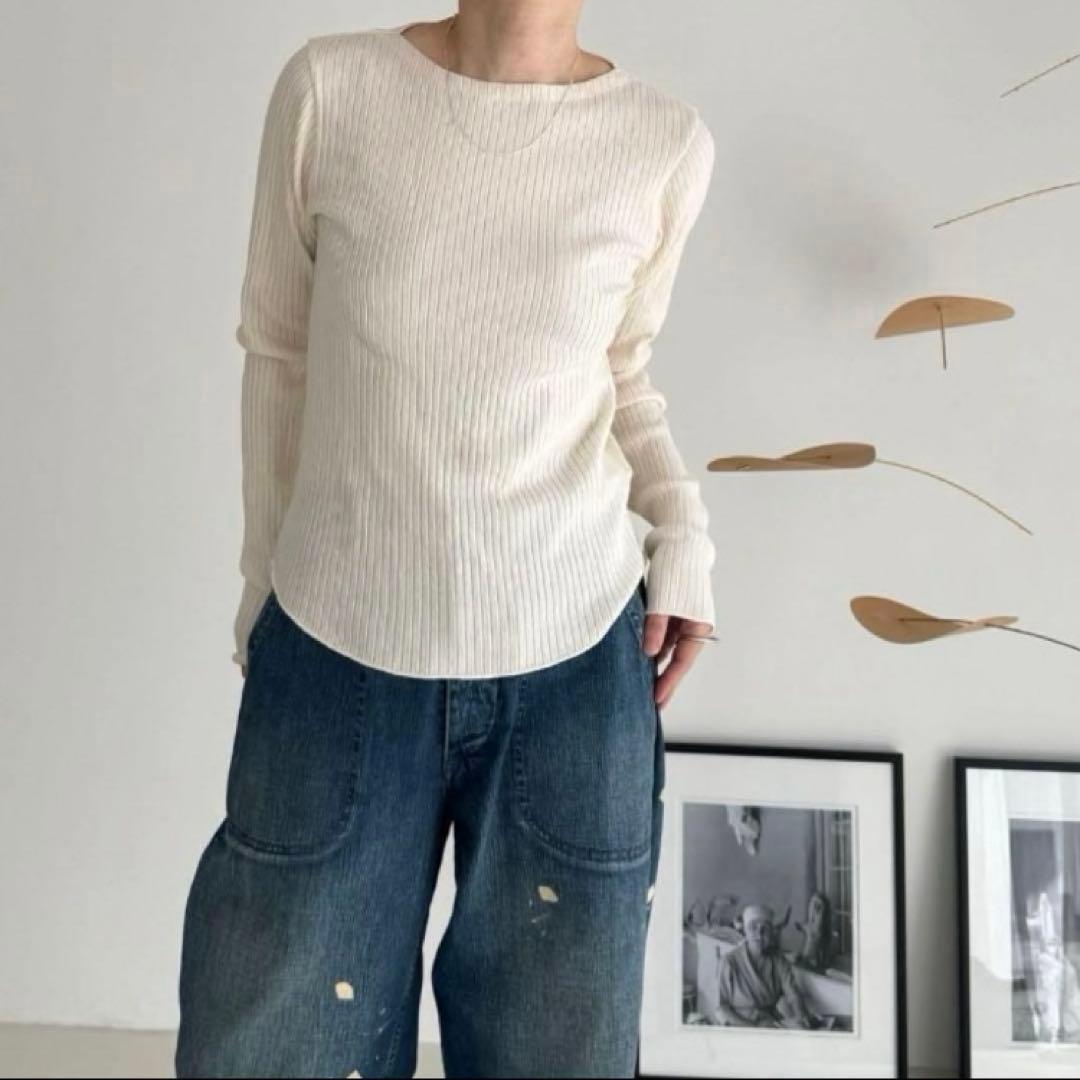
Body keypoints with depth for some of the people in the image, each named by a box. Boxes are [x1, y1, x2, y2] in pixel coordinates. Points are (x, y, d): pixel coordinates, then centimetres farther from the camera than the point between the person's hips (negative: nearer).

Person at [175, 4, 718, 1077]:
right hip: (336, 648, 0)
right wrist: (263, 578, 10)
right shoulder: (330, 87, -7)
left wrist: (680, 523, -5)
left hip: (573, 660, 1)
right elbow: (279, 350, 4)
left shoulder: (664, 141, -5)